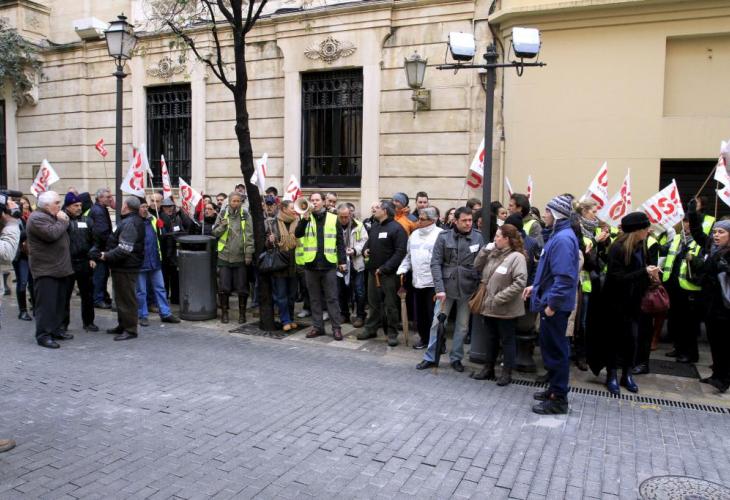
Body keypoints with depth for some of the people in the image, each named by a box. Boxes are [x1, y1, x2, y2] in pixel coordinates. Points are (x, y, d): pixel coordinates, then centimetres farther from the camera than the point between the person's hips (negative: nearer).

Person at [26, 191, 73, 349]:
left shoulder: (53, 216, 18)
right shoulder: (37, 218, -14)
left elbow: (64, 233, 21)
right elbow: (52, 234, -26)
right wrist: (62, 221, -14)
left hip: (59, 268, 10)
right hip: (45, 269, -10)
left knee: (59, 302, 14)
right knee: (46, 303, -7)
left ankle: (56, 329, 24)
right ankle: (43, 335, -2)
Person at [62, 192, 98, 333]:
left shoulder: (87, 221, 9)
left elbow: (93, 241, 10)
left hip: (84, 263, 4)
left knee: (88, 294, 10)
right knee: (65, 295, 5)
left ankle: (88, 322, 21)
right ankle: (63, 323, 16)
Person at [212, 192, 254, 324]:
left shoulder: (245, 215, -1)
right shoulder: (222, 214, 5)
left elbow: (250, 236, -4)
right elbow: (215, 232, 7)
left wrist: (249, 254, -9)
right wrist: (222, 226, -13)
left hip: (241, 257, -1)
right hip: (224, 257, 1)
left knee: (242, 288, 5)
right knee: (223, 287, 5)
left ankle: (242, 313, 18)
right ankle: (224, 312, 20)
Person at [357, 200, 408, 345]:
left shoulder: (396, 228, -12)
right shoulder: (374, 226, 12)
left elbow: (400, 252, -17)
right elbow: (368, 242, 26)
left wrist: (385, 268, -20)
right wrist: (365, 250, 2)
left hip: (388, 273, -7)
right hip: (373, 271, 7)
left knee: (390, 304, 1)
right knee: (373, 302, 15)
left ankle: (392, 333, 11)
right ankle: (371, 329, 27)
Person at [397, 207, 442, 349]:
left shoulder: (440, 234, -9)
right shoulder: (415, 234, 14)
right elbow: (409, 255, 22)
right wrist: (402, 269, 9)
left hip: (433, 282, -6)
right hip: (417, 281, 7)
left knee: (434, 314, -1)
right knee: (419, 313, 14)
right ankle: (424, 338, 30)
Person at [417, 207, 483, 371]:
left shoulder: (478, 237, -2)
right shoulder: (444, 236, -6)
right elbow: (435, 263, -7)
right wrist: (439, 288, -15)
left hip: (467, 288, 1)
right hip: (446, 286, -1)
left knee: (462, 326, 11)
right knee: (437, 322, 6)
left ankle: (456, 358, 27)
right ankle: (430, 357, 20)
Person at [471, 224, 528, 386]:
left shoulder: (517, 257, -16)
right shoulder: (493, 254, 8)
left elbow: (520, 283, -23)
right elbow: (477, 267, 11)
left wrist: (500, 298, -23)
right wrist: (485, 250, -1)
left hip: (506, 309, -7)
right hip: (489, 306, 7)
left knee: (507, 340, 7)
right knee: (491, 339, 18)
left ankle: (507, 373, 18)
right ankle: (488, 368, 31)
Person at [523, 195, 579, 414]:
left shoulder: (563, 239, -19)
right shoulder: (556, 235, 13)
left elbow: (564, 276, -26)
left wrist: (552, 304, -23)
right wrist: (536, 287, 17)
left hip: (555, 305, -10)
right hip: (549, 300, 10)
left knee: (555, 349, -2)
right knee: (550, 345, 18)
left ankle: (559, 399, 9)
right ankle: (554, 388, 31)